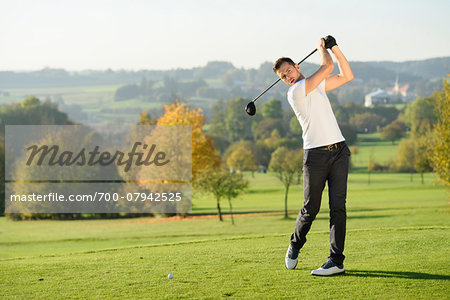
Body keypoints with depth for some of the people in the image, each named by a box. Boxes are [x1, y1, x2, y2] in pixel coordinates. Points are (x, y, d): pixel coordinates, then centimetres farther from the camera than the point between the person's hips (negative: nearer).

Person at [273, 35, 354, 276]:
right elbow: (328, 66, -9)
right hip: (315, 155, -5)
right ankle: (295, 246, 29)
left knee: (337, 206, -5)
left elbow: (347, 76, 22)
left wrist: (334, 48, 16)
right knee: (310, 209, 2)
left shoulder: (317, 85, 19)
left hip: (339, 151, 5)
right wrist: (321, 48, 10)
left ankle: (336, 261, -7)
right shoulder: (295, 91, -6)